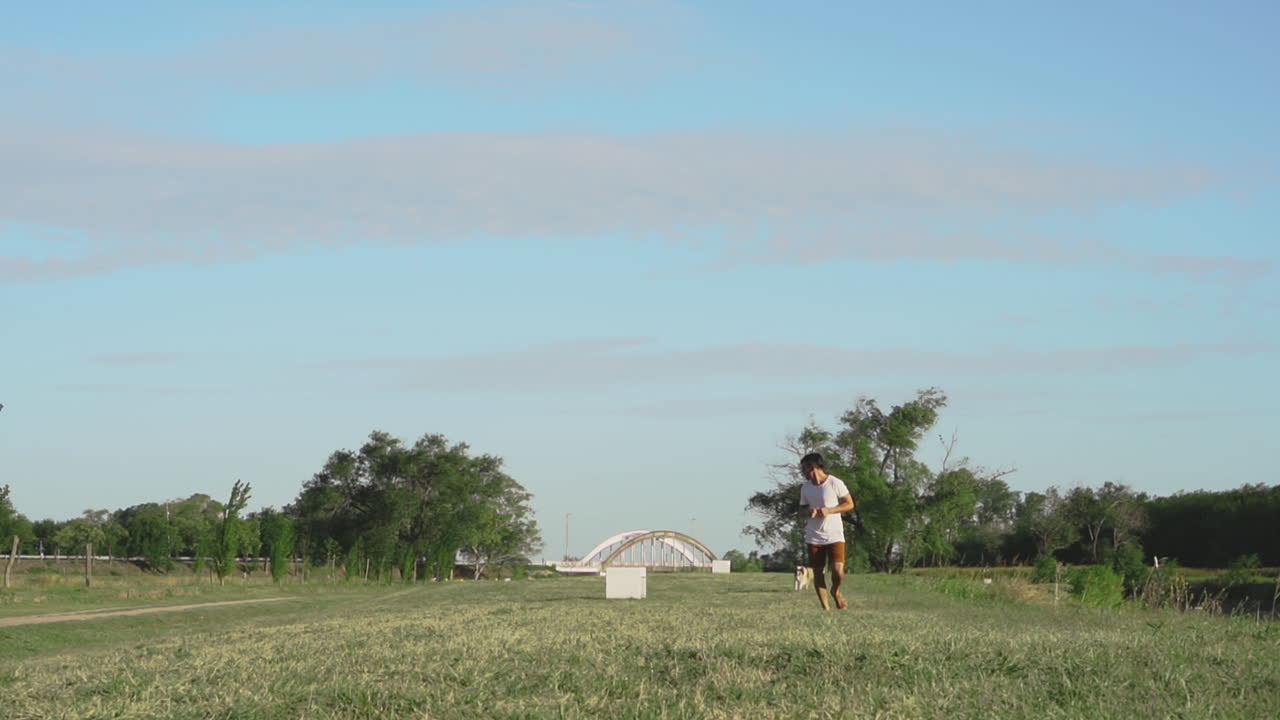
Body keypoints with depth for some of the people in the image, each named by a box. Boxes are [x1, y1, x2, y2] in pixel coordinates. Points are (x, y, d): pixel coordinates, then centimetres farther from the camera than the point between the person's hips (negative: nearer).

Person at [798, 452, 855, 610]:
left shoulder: (835, 483, -8)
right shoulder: (805, 488, 6)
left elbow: (849, 504, -3)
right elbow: (802, 512, 14)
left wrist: (829, 510, -16)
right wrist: (808, 512, -11)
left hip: (834, 536, -4)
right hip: (814, 537, 4)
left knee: (838, 571, -15)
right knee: (818, 573, 0)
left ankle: (835, 591, 16)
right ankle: (826, 607, 8)